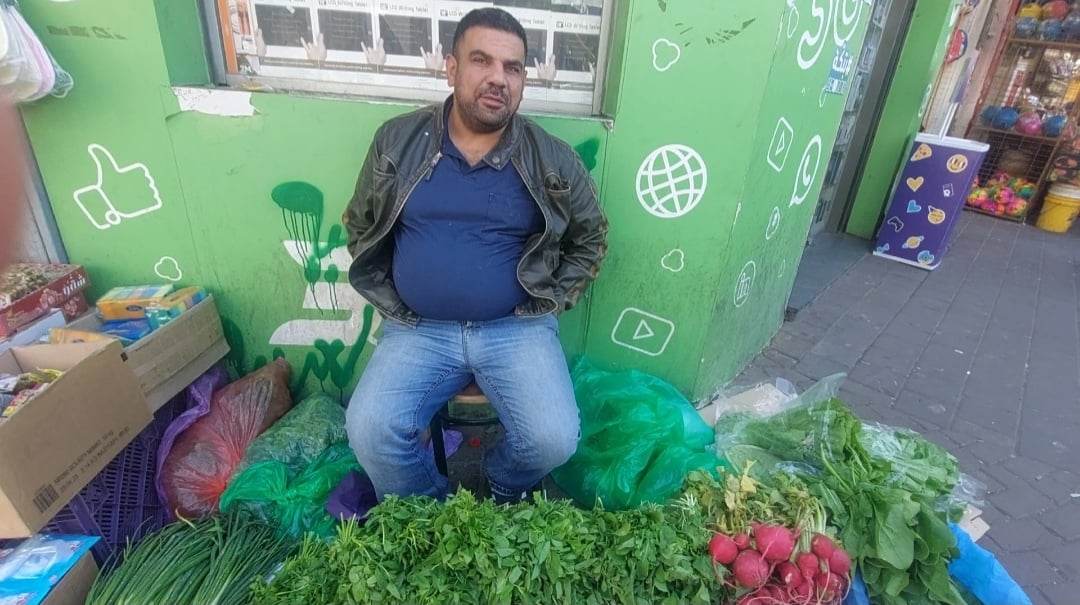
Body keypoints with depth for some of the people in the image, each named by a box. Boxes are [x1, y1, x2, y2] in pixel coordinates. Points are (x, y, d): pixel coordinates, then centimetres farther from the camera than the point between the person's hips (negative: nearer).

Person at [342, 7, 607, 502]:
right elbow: (359, 227, 13)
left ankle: (503, 501, 20)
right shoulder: (397, 141, 2)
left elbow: (590, 240, 12)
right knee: (369, 432, -19)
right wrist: (391, 304, 4)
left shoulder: (553, 160, -1)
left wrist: (545, 304, 3)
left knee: (555, 440, -18)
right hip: (417, 329, 1)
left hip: (516, 328, 0)